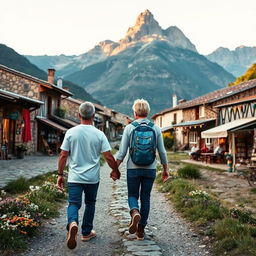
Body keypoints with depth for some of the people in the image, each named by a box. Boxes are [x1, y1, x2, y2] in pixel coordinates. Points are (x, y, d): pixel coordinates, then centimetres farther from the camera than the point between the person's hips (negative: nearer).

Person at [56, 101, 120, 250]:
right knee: (90, 203, 17)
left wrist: (60, 174, 8)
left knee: (74, 203, 2)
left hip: (75, 177, 0)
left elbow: (63, 156, -2)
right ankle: (86, 232, 25)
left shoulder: (71, 132, -4)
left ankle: (72, 223, -27)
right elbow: (109, 157, -6)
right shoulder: (99, 134, -6)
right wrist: (115, 171, 11)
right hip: (92, 178, 0)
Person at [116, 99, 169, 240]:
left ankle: (134, 212, -18)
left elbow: (122, 152, -5)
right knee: (145, 197, 12)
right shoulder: (156, 128, 1)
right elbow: (162, 151, 3)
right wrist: (165, 169, 14)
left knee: (132, 195, 14)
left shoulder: (129, 128, -4)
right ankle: (141, 230, 15)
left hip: (133, 168, -1)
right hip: (150, 169, 2)